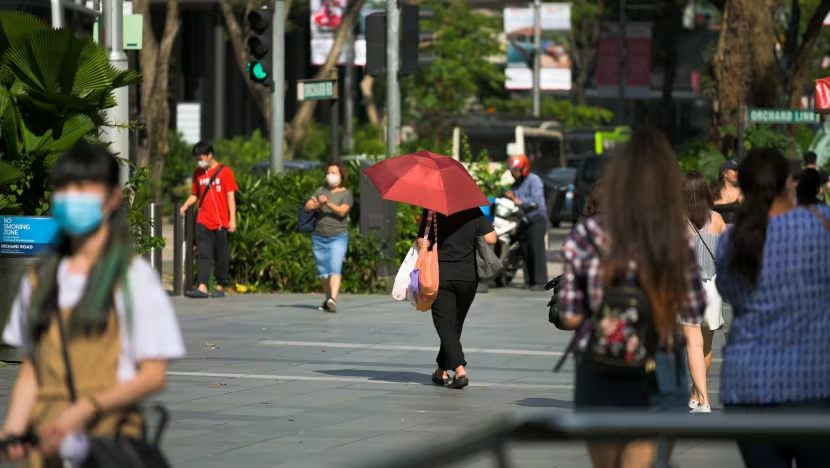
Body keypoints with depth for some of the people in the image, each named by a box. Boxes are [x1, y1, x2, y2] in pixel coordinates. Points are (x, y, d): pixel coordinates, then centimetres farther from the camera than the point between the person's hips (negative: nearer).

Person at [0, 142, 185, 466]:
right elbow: (30, 370, 16)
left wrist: (86, 409, -18)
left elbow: (153, 376, -5)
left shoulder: (135, 277, -1)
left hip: (109, 439, -4)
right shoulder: (38, 280, 15)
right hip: (48, 440, 4)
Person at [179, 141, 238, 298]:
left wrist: (232, 219, -8)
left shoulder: (224, 172, -1)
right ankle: (202, 288, -15)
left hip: (221, 222, -3)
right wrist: (186, 205, 0)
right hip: (203, 222, 3)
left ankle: (220, 287, 14)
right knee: (204, 254, -7)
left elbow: (231, 197, -2)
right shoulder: (198, 173, 12)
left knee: (221, 255, 4)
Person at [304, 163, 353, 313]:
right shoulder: (321, 190, 12)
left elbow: (342, 211, -16)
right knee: (323, 272, 9)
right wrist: (318, 205, -20)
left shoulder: (346, 194, 1)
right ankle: (328, 299, 24)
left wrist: (328, 204, -31)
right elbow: (307, 206, 0)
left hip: (338, 237, -4)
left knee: (335, 269, -18)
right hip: (319, 237, 4)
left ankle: (333, 300, -32)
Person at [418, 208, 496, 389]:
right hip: (468, 275, 3)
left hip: (441, 274, -3)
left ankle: (460, 369, -19)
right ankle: (443, 370, 26)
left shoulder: (432, 211, -7)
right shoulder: (474, 211, -2)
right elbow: (491, 239, -7)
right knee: (455, 324, 17)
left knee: (445, 324, -2)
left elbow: (422, 242, -9)